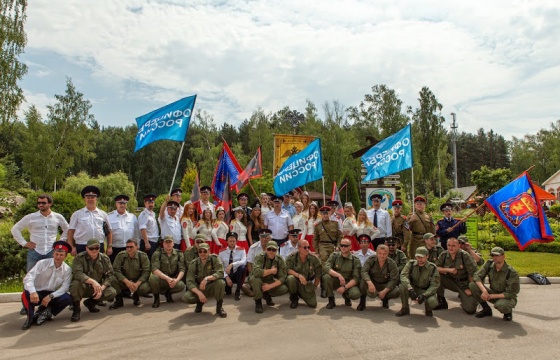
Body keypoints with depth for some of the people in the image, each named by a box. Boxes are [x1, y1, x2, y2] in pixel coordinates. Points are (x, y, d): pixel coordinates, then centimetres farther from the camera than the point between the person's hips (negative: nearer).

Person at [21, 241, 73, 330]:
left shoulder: (67, 270, -5)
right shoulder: (42, 263, -11)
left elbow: (65, 287, -12)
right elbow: (28, 277, -23)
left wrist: (51, 296, -28)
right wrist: (33, 292, -42)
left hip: (52, 295, 2)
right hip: (37, 293, -2)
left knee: (68, 298, -26)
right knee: (26, 295, -35)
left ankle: (42, 312, 1)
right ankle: (30, 318, -6)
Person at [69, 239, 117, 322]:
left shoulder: (105, 259, -1)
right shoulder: (79, 258, -12)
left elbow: (110, 276, -4)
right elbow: (77, 273, -28)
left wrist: (101, 288, -22)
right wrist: (92, 281, -42)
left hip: (97, 287, 3)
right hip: (83, 288, -3)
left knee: (112, 292, -21)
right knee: (76, 283, -36)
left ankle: (91, 302, 9)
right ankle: (76, 309, -10)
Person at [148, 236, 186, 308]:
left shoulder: (179, 254, 2)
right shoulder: (157, 253, -6)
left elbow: (182, 269, -5)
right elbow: (154, 269, -19)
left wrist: (177, 279, -26)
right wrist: (167, 278, -32)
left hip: (173, 280, 2)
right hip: (161, 279, -2)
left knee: (181, 285, -30)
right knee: (153, 277, -34)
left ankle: (168, 293, 7)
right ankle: (156, 298, -5)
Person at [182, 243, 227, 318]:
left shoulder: (214, 259, -13)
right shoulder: (193, 264, -9)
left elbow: (220, 273, -25)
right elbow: (189, 282, -15)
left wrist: (207, 278, -41)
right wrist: (199, 293, -31)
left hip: (212, 287, -1)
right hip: (199, 288, 2)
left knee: (220, 282, -34)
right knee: (185, 298, -25)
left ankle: (219, 307, -10)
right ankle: (199, 302, 11)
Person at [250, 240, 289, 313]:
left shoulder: (280, 260, -11)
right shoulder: (260, 257, -21)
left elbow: (282, 277, -15)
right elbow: (256, 272, -39)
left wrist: (270, 286, -29)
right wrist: (271, 271, -28)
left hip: (270, 282, 3)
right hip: (258, 281, -3)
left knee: (284, 289, -22)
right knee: (255, 279, -38)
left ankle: (267, 295, 10)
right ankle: (258, 302, -11)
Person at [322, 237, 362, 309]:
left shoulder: (355, 260, -7)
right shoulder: (334, 256, -4)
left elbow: (356, 278, -12)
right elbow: (326, 267, -20)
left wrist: (345, 287, -26)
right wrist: (339, 275, -33)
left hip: (349, 283, -1)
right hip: (335, 282, 1)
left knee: (356, 294, -31)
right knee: (326, 277, -30)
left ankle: (346, 296, 8)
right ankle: (331, 300, -8)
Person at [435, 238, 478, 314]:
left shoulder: (464, 255, -16)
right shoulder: (443, 254, -5)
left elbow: (473, 273, -12)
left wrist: (471, 288, -9)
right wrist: (448, 269, -22)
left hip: (464, 283, -3)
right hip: (450, 281, 3)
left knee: (470, 309, -17)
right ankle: (442, 302, -6)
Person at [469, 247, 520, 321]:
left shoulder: (512, 273, -22)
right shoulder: (489, 264, -8)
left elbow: (511, 294, -20)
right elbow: (476, 276, -13)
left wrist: (491, 296, -25)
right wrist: (484, 290, -30)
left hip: (507, 298, -5)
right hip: (493, 293, 5)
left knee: (501, 305, -41)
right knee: (472, 285, -18)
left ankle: (508, 312, 0)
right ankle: (486, 309, 2)